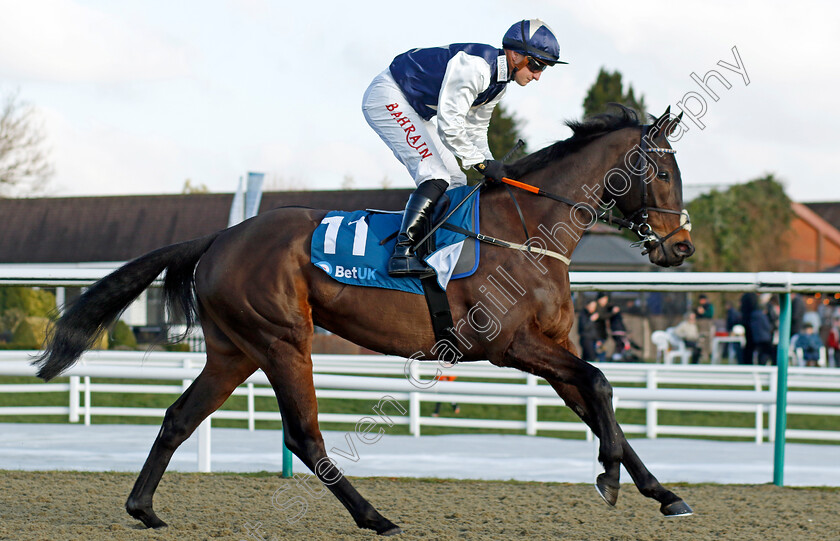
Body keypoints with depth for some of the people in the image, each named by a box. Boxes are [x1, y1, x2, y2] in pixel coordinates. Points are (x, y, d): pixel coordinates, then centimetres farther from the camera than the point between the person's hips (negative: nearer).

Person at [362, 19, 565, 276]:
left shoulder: (498, 82, 5)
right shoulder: (474, 66, -27)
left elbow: (475, 130, 15)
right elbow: (449, 125, -27)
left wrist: (492, 169, 4)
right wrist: (481, 163, -20)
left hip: (412, 112, 11)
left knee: (456, 182, 7)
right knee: (436, 178, -22)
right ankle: (402, 253, -27)